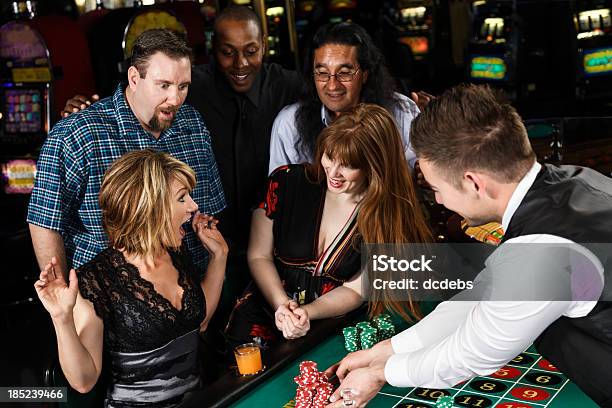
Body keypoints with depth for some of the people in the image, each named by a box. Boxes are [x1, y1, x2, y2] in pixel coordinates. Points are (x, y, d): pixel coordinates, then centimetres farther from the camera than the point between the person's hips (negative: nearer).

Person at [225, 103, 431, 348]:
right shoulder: (285, 181, -4)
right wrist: (282, 305, -14)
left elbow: (354, 289, -2)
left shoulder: (389, 216, -5)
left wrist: (307, 312, -19)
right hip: (264, 311, 0)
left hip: (330, 327, 0)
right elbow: (259, 257, 2)